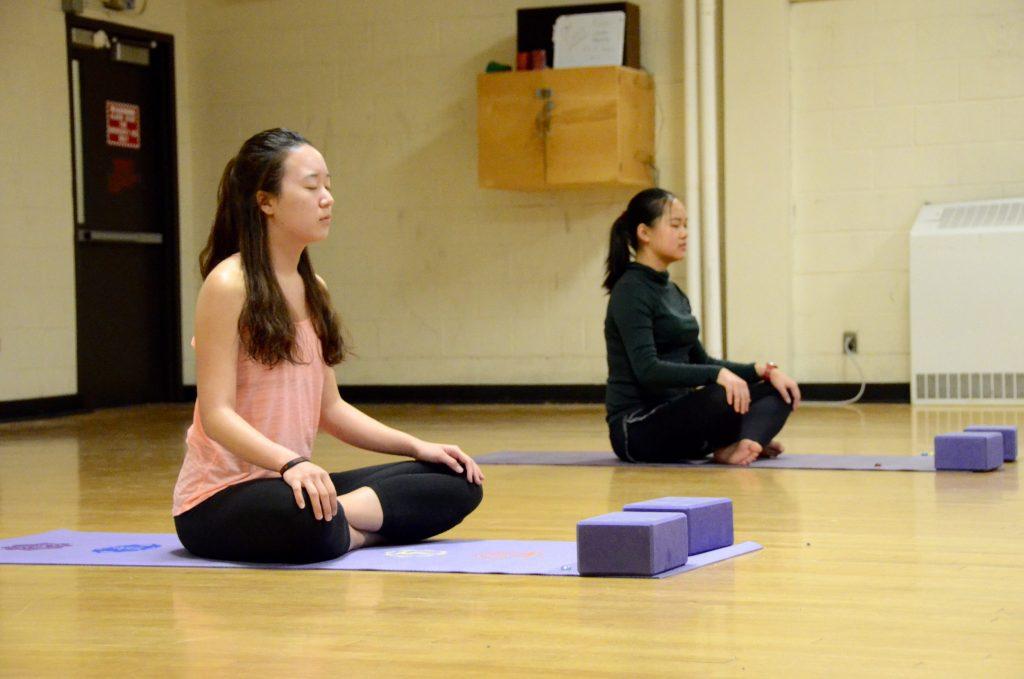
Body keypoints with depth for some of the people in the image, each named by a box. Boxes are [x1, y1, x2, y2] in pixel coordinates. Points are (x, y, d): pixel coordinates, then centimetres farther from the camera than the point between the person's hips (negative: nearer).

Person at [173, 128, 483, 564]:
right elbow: (216, 414, -19)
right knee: (307, 524, -44)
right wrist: (291, 462, -35)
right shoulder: (228, 285, -12)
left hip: (297, 483, 9)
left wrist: (416, 446, 4)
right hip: (221, 496, -9)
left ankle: (338, 517, -17)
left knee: (457, 483, -4)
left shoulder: (312, 289, 12)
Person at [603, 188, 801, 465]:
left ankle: (743, 443, -25)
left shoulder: (672, 291, 16)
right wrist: (718, 375, -35)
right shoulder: (630, 292, -13)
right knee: (729, 395, -35)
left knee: (777, 389, 1)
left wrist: (763, 370, 6)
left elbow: (699, 361, 19)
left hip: (673, 416, 10)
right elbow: (647, 370, -25)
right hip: (638, 429, -10)